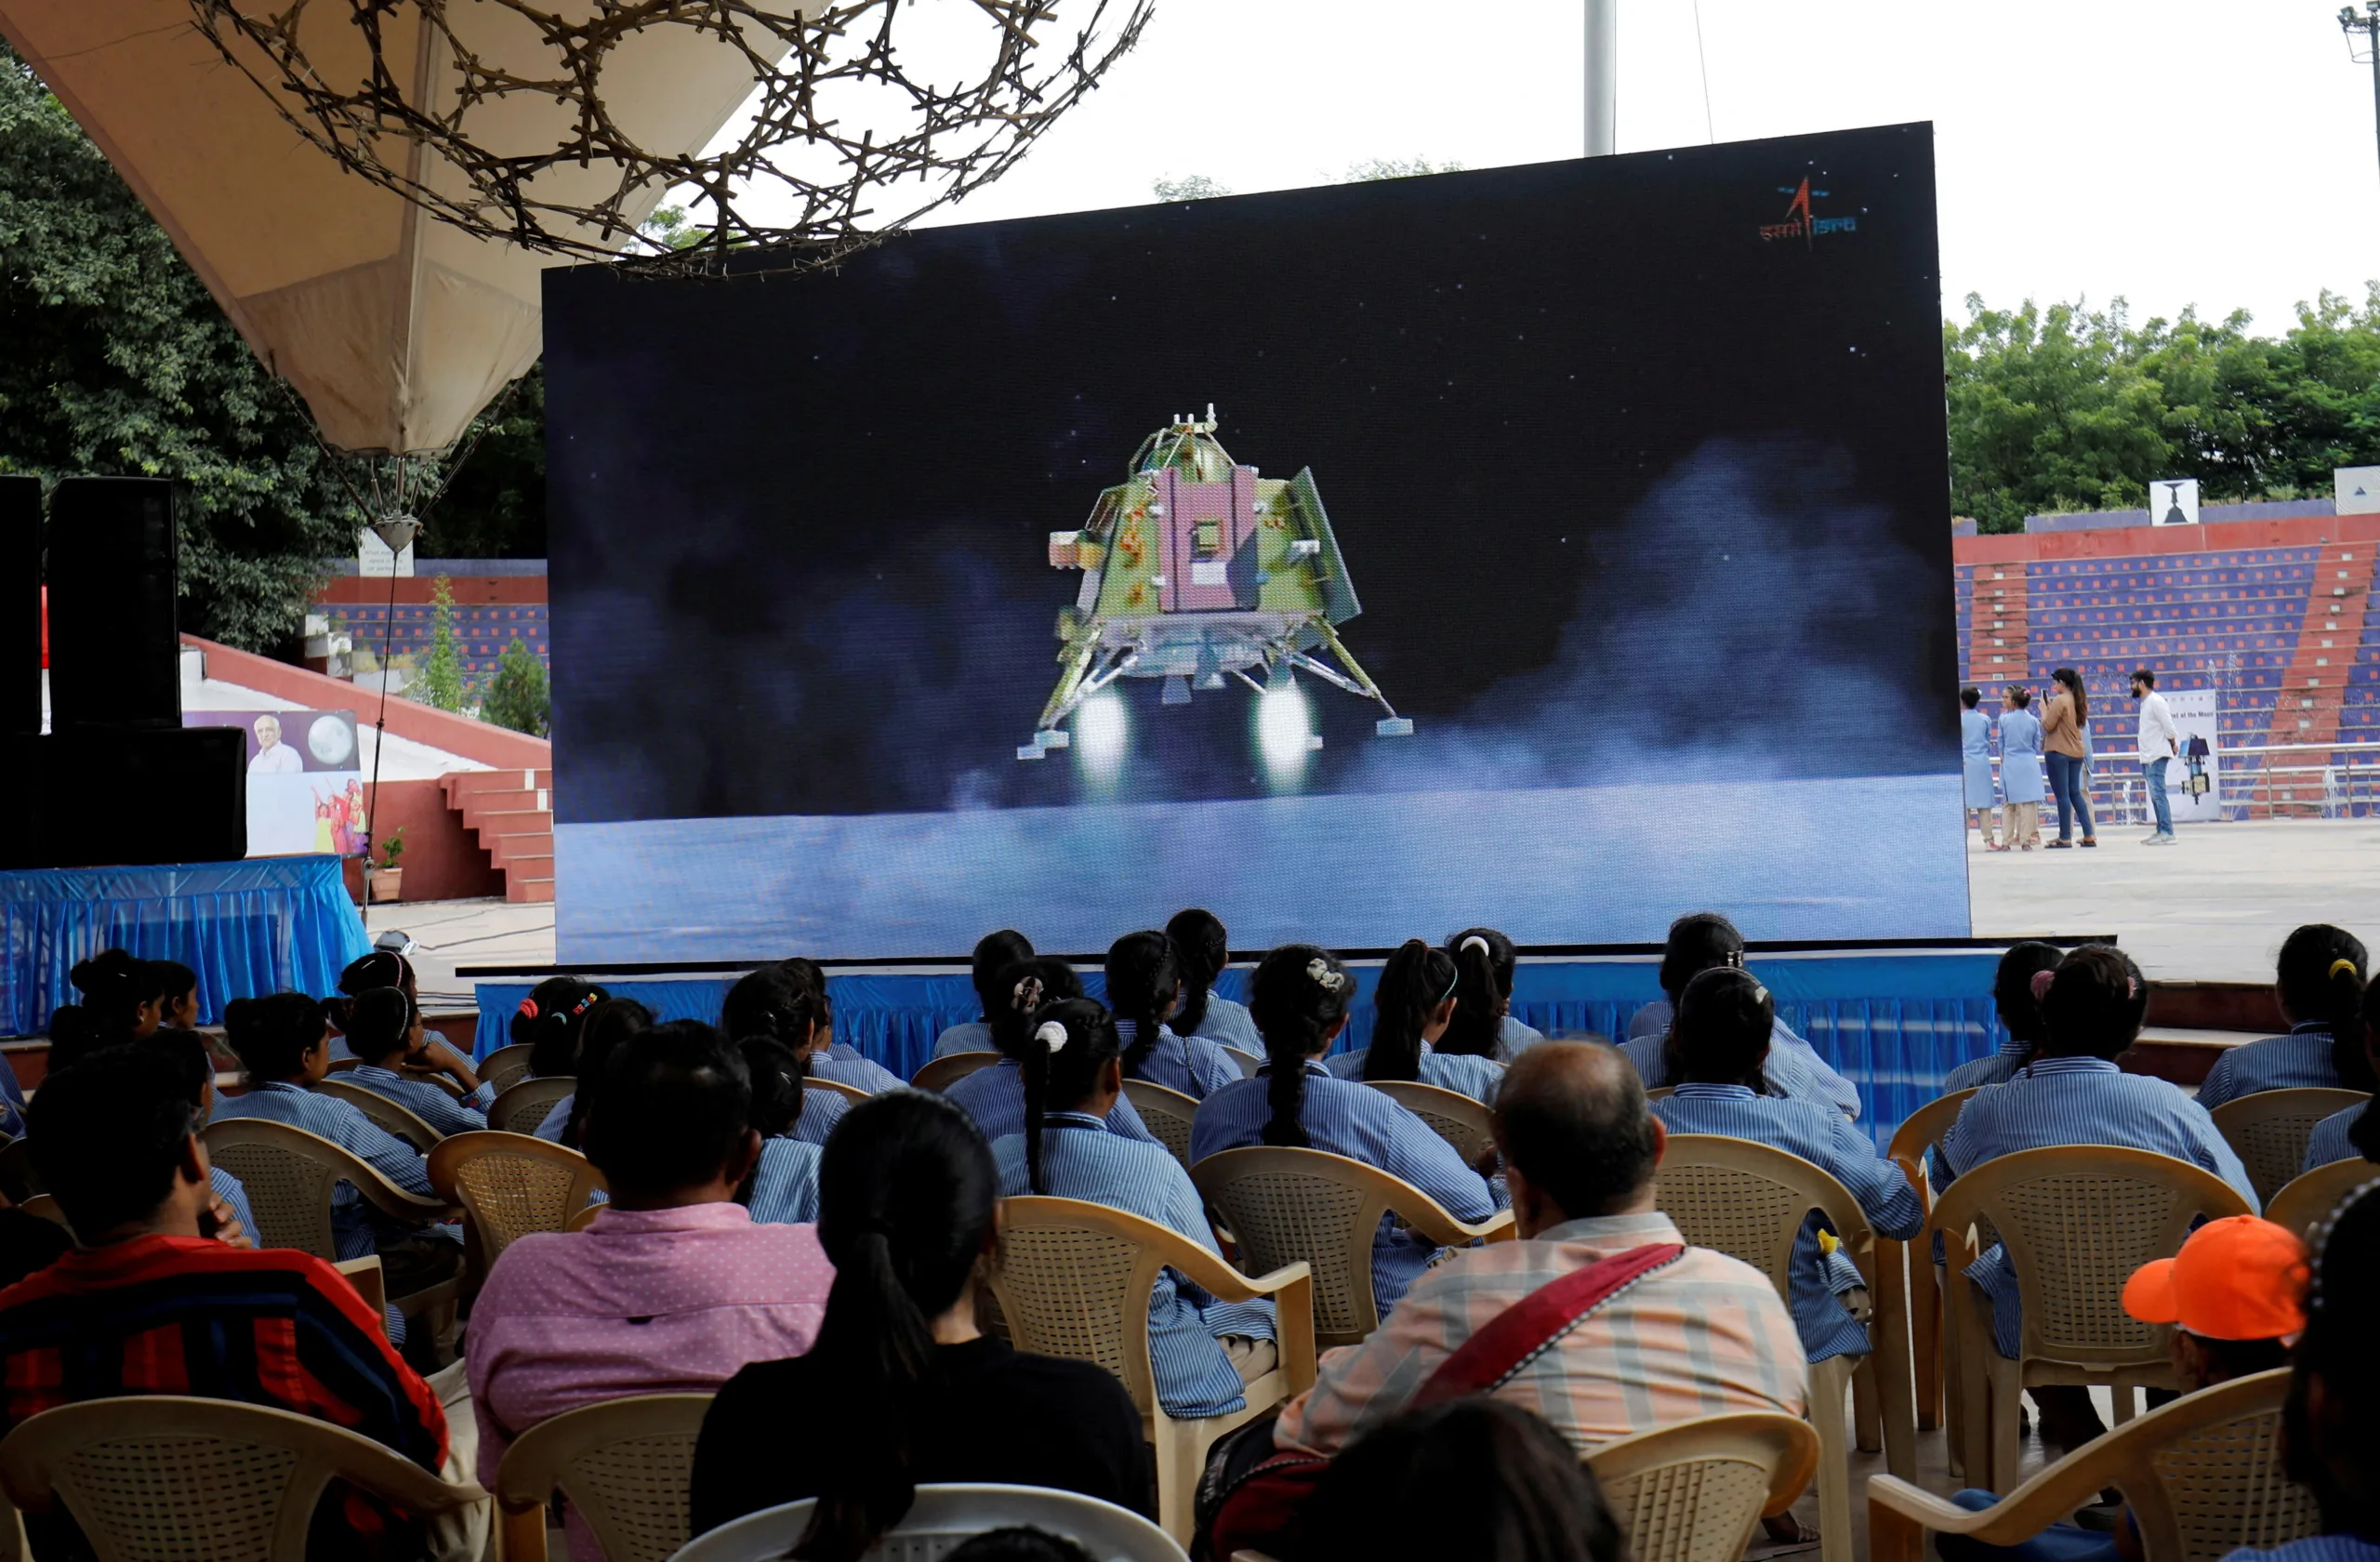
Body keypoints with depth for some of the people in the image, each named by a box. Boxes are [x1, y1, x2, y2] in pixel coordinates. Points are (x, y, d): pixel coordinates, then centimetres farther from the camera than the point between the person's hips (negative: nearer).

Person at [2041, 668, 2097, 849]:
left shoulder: (2060, 701, -13)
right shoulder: (2078, 701, 10)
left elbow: (2047, 726, -17)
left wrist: (2044, 710, 0)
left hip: (2059, 752, -8)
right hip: (2077, 753, 8)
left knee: (2062, 795, -3)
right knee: (2075, 793, 12)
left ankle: (2066, 837, -2)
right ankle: (2089, 835, 10)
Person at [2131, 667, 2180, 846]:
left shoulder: (2156, 701, -12)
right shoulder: (2145, 702, 16)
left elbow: (2169, 728, -13)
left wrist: (2173, 746, 0)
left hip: (2156, 757, -9)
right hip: (2147, 757, 9)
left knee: (2158, 794, -12)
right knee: (2155, 795, 10)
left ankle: (2167, 833, -14)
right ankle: (2160, 831, 14)